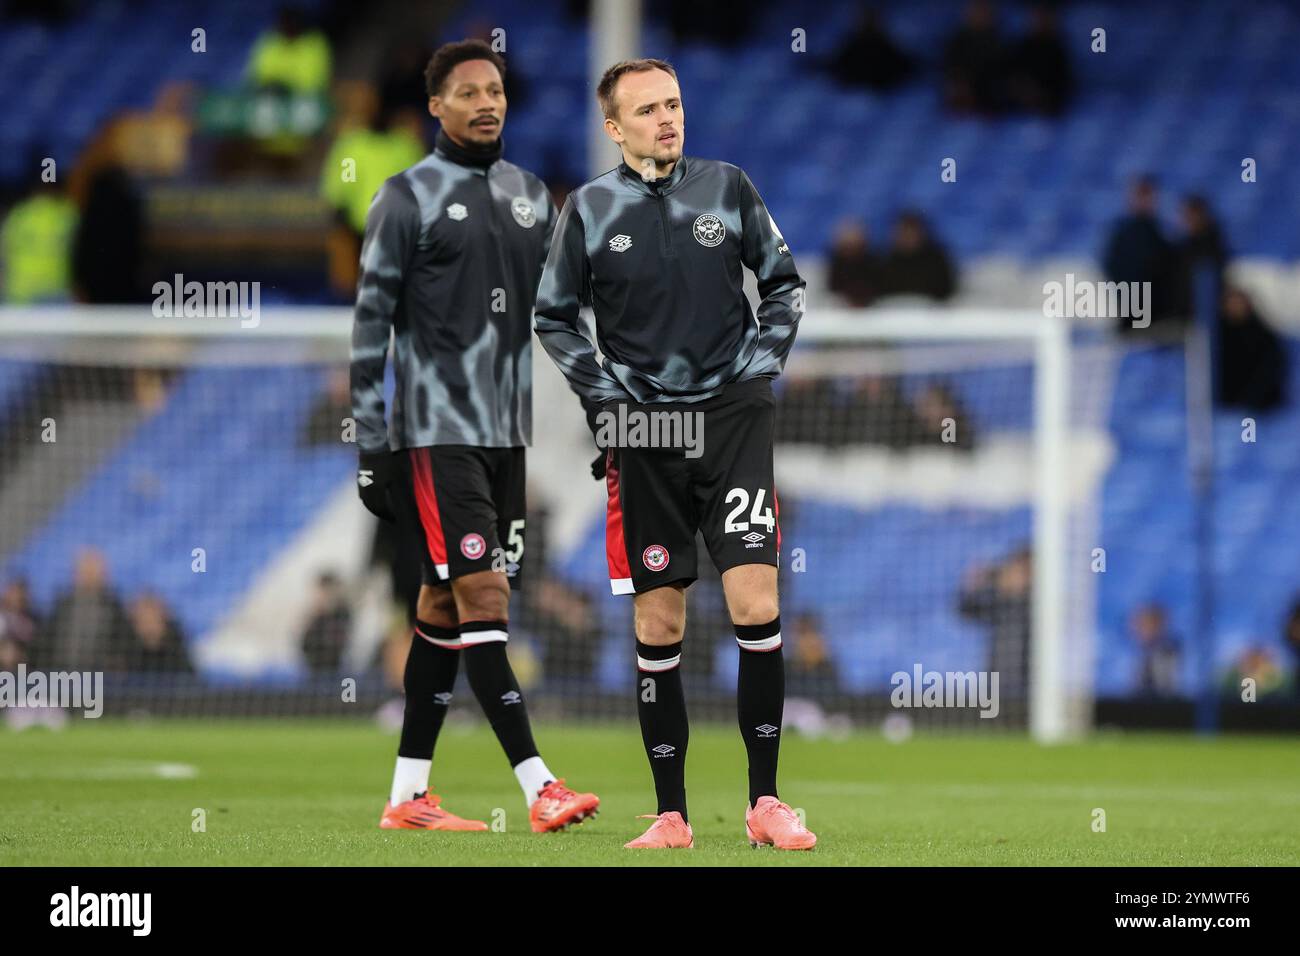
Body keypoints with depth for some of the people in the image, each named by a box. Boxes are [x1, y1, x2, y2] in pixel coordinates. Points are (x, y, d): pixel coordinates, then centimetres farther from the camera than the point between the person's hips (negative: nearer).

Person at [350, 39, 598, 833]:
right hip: (434, 432, -6)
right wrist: (371, 447, -8)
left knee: (447, 608, 9)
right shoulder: (409, 198, -5)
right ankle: (540, 789, -18)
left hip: (507, 432, 6)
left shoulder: (532, 196, 13)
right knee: (482, 598, -13)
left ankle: (408, 793, 13)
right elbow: (372, 323, -5)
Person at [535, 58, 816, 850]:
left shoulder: (728, 187, 3)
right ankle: (672, 815, 7)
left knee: (756, 604, -12)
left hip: (733, 412, 0)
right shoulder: (589, 209, 2)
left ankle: (765, 801, -4)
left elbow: (785, 284, 13)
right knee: (658, 623, 1)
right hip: (644, 428, 0)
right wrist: (605, 399, 1)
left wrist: (764, 363, 2)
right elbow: (554, 317, 11)